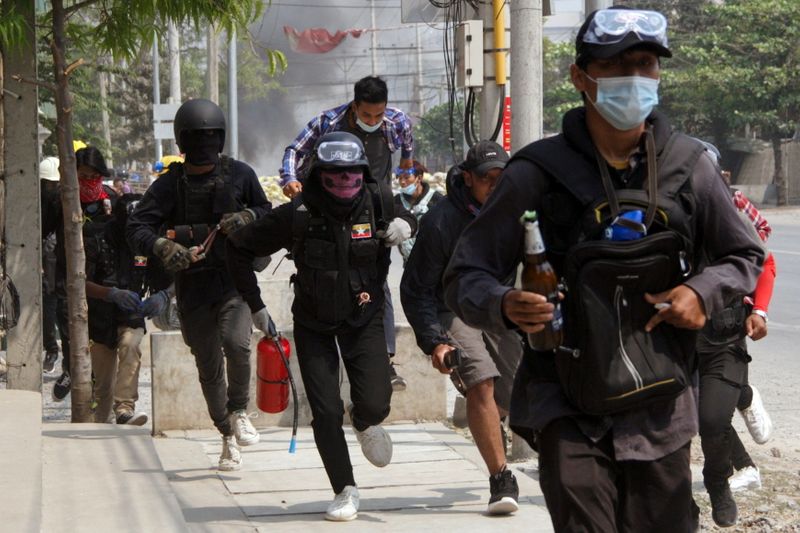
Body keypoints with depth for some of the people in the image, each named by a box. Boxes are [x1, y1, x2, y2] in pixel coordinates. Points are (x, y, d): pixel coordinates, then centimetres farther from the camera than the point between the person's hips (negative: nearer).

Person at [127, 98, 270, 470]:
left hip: (235, 276, -1)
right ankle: (228, 437, 20)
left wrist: (248, 217, -7)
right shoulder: (170, 184, 0)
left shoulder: (239, 174, 4)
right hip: (192, 283, 1)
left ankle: (239, 411, -1)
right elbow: (136, 227, -5)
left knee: (236, 342, -25)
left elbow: (268, 213, 16)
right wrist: (162, 246, -26)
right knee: (209, 365, 6)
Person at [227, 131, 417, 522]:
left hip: (364, 318, 1)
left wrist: (405, 224, -12)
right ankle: (345, 492, 11)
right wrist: (255, 305, -7)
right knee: (326, 413, -7)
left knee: (375, 404, -14)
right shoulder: (298, 215, -18)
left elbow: (410, 217, 13)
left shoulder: (377, 203, -11)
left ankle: (365, 424, 25)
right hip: (314, 324, -1)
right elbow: (239, 248, -7)